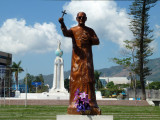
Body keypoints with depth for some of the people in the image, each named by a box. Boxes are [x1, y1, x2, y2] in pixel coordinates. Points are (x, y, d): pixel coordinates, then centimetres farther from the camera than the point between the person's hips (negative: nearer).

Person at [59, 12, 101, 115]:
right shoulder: (73, 30, 10)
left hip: (87, 57, 1)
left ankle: (89, 102, -10)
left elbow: (97, 41, 7)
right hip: (77, 57, -1)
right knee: (76, 78, -5)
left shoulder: (90, 30, 17)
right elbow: (66, 33, -13)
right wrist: (62, 24, -32)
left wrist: (89, 39, -12)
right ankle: (75, 102, -4)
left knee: (87, 78, -7)